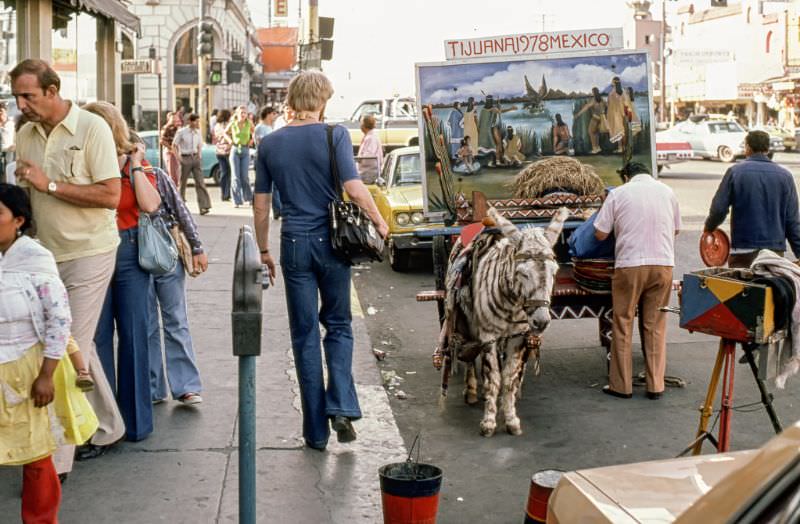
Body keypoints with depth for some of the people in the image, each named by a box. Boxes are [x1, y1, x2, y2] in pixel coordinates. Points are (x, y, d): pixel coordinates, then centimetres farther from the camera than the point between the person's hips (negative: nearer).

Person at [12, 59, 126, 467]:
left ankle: (55, 459, -1)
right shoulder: (26, 135, 6)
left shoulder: (92, 128, -12)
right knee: (79, 346, 14)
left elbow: (110, 195, -19)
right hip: (47, 254, 6)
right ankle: (108, 428, 31)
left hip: (88, 253, -6)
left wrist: (50, 185, -20)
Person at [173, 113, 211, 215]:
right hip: (185, 158, -4)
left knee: (200, 182, -7)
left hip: (196, 157, 4)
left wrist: (199, 155, 5)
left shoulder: (198, 132, 7)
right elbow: (174, 145, -2)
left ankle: (203, 207, -12)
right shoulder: (181, 132, -7)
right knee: (182, 182, 6)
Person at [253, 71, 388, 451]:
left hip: (294, 244, 2)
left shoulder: (270, 144, 3)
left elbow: (261, 205, 6)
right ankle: (341, 408, -1)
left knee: (305, 335, 8)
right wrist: (379, 223, 2)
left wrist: (264, 250, 16)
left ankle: (316, 431, 12)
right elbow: (354, 189, -14)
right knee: (337, 325, 17)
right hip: (331, 241, -1)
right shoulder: (334, 135, -6)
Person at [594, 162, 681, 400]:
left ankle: (621, 385, 9)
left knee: (623, 325, 6)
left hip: (630, 265, -3)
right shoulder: (667, 191, 11)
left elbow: (600, 234, 0)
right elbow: (676, 229, 21)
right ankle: (655, 385, 10)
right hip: (663, 263, 3)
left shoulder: (618, 193, 1)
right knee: (655, 326, 8)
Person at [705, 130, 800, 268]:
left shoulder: (735, 171, -5)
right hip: (775, 250, 2)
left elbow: (718, 209, -5)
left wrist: (709, 227, 16)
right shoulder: (785, 175, 3)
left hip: (743, 251, -2)